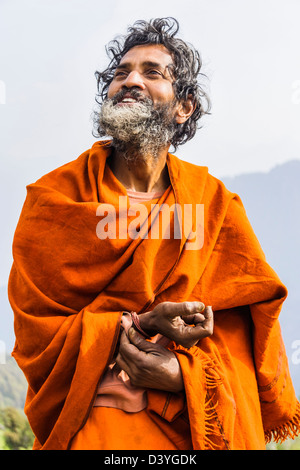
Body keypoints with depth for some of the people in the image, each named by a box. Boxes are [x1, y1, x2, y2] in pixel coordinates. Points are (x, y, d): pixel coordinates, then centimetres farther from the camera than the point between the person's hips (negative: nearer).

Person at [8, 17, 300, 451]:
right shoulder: (54, 198, 5)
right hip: (88, 427, -1)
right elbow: (36, 328, -1)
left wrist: (183, 374, -16)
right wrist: (141, 326, -15)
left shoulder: (215, 205, 8)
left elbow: (243, 339, 4)